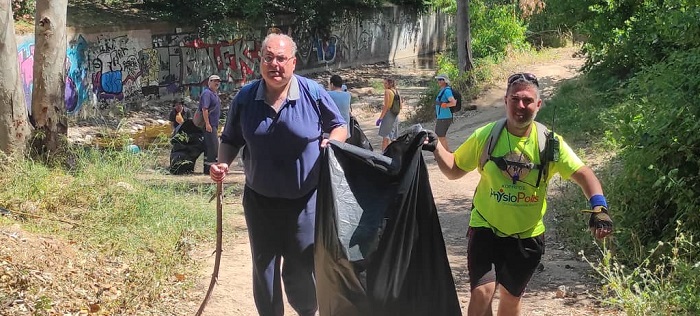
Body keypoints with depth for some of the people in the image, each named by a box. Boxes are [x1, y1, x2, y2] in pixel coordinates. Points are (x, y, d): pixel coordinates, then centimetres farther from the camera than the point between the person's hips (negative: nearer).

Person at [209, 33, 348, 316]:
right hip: (260, 200, 2)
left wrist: (332, 141, -19)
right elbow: (230, 140, 9)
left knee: (301, 269, 2)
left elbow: (339, 127, 4)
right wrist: (223, 164, -10)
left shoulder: (313, 93, -8)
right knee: (263, 269, 12)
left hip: (305, 201, -2)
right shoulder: (245, 97, -2)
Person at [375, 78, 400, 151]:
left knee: (385, 137, -7)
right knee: (392, 137, 11)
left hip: (388, 114, -8)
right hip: (395, 115, 8)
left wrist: (380, 118, -15)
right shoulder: (396, 92, 12)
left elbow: (386, 106, -16)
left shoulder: (387, 91, -9)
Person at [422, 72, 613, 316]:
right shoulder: (486, 136, -9)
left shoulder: (550, 143, -10)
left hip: (527, 236, 2)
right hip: (486, 229, -1)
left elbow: (582, 174, -14)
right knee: (482, 293, -17)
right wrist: (436, 147, -17)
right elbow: (454, 170, 1)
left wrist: (599, 207, -30)